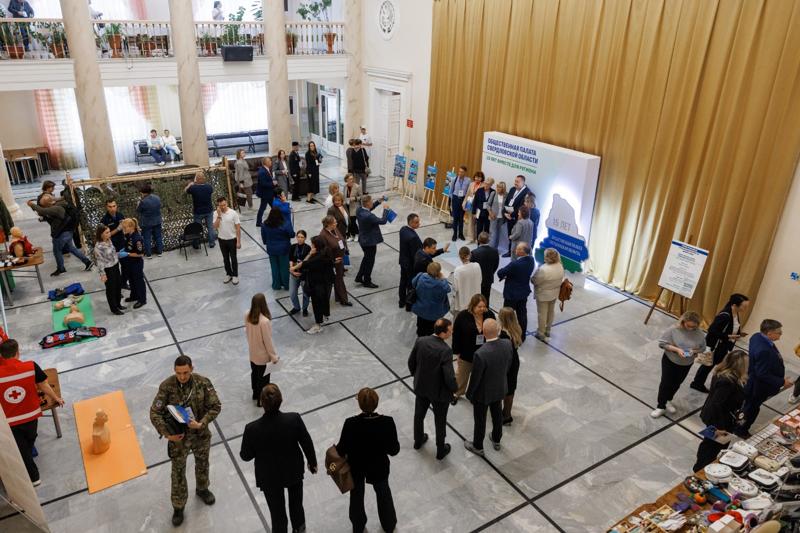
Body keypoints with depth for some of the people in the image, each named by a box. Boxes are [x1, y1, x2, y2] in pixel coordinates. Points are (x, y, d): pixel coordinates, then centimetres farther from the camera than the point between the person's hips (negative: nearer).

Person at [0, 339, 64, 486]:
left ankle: (33, 478, 31)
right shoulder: (31, 366, -17)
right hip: (30, 415, 2)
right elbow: (44, 386, -2)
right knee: (29, 444, 29)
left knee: (21, 450, 17)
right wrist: (55, 398, 13)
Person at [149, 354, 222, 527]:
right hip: (178, 436, -1)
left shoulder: (203, 382, -18)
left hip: (201, 434, 2)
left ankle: (202, 489, 54)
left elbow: (215, 406, -12)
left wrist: (202, 423, -25)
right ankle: (178, 506, 36)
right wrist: (166, 433, -22)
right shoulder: (166, 386, -21)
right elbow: (155, 413, -14)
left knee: (202, 464, 24)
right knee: (178, 472, 14)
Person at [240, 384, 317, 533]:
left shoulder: (252, 429, -31)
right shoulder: (294, 419, -29)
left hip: (269, 477, -1)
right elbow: (307, 444, -13)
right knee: (296, 500, 32)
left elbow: (246, 456, -14)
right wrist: (312, 462, 6)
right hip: (294, 471, 2)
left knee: (277, 510, 24)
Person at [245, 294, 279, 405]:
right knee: (263, 378, 17)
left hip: (252, 352, 7)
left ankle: (255, 393, 52)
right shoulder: (264, 321, -35)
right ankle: (261, 400, 36)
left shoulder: (247, 315, -15)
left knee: (254, 373, 29)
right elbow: (268, 341, -25)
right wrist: (274, 356, -11)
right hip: (263, 355, -6)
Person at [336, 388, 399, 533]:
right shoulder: (387, 422, -30)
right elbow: (394, 450, -18)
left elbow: (342, 450, -18)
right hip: (378, 467, 1)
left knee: (356, 496, 29)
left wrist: (335, 449, 5)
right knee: (383, 493, 31)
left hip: (356, 467, 0)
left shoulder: (351, 424, -32)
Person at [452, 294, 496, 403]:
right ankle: (457, 393, 46)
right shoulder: (462, 316, -22)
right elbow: (456, 335, -13)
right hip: (466, 353, -1)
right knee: (461, 374, 21)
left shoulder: (490, 315, -14)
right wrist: (457, 352, -9)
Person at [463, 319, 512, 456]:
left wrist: (469, 393, -6)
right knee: (497, 414, 28)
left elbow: (475, 378, -24)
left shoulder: (481, 354, -38)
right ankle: (496, 440, 52)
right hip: (500, 388, 5)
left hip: (483, 392, -5)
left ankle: (478, 447, 41)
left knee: (480, 419, 19)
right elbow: (508, 365, -2)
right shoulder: (507, 344, -21)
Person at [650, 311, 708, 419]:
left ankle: (668, 400, 44)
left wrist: (694, 351, -22)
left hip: (686, 364, 3)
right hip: (669, 361, -3)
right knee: (665, 383, 3)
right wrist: (676, 349, -29)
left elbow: (702, 348, -1)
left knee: (676, 384, 20)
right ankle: (661, 406, 19)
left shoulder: (699, 334, -15)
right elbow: (662, 343, -18)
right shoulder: (674, 330, -23)